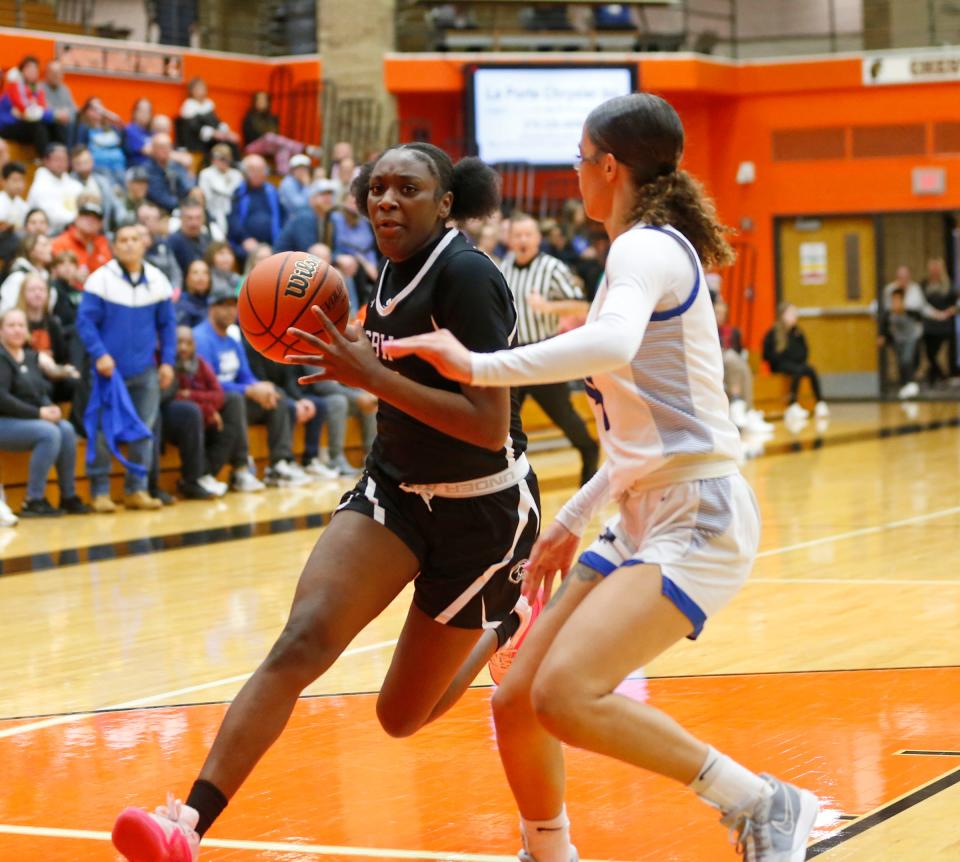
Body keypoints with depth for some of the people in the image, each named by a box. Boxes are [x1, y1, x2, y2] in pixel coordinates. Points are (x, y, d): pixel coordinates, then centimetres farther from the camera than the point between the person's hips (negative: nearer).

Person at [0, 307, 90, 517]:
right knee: (49, 433, -29)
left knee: (66, 430, -18)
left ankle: (68, 497, -12)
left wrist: (50, 409, -7)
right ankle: (33, 502, -24)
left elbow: (41, 394, 17)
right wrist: (39, 413, -20)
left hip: (30, 421, 7)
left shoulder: (31, 357, 15)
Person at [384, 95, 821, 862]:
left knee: (565, 695, -24)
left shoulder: (648, 248, -11)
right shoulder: (654, 253, 18)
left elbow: (611, 343, -36)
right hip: (643, 521, 10)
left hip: (698, 519, -10)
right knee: (516, 700, 7)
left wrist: (478, 367, -32)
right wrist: (573, 520, 24)